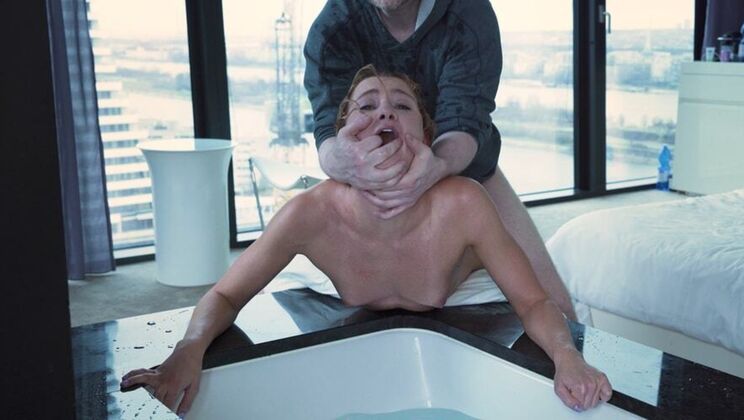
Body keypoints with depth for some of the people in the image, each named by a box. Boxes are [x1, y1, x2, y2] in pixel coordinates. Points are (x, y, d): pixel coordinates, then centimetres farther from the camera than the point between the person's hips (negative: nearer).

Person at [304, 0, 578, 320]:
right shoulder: (332, 27, -21)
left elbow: (464, 123, -30)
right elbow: (329, 128, -31)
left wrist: (436, 168, -54)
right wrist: (340, 163, -57)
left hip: (464, 166, 0)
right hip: (372, 183, 1)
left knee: (551, 303, -10)